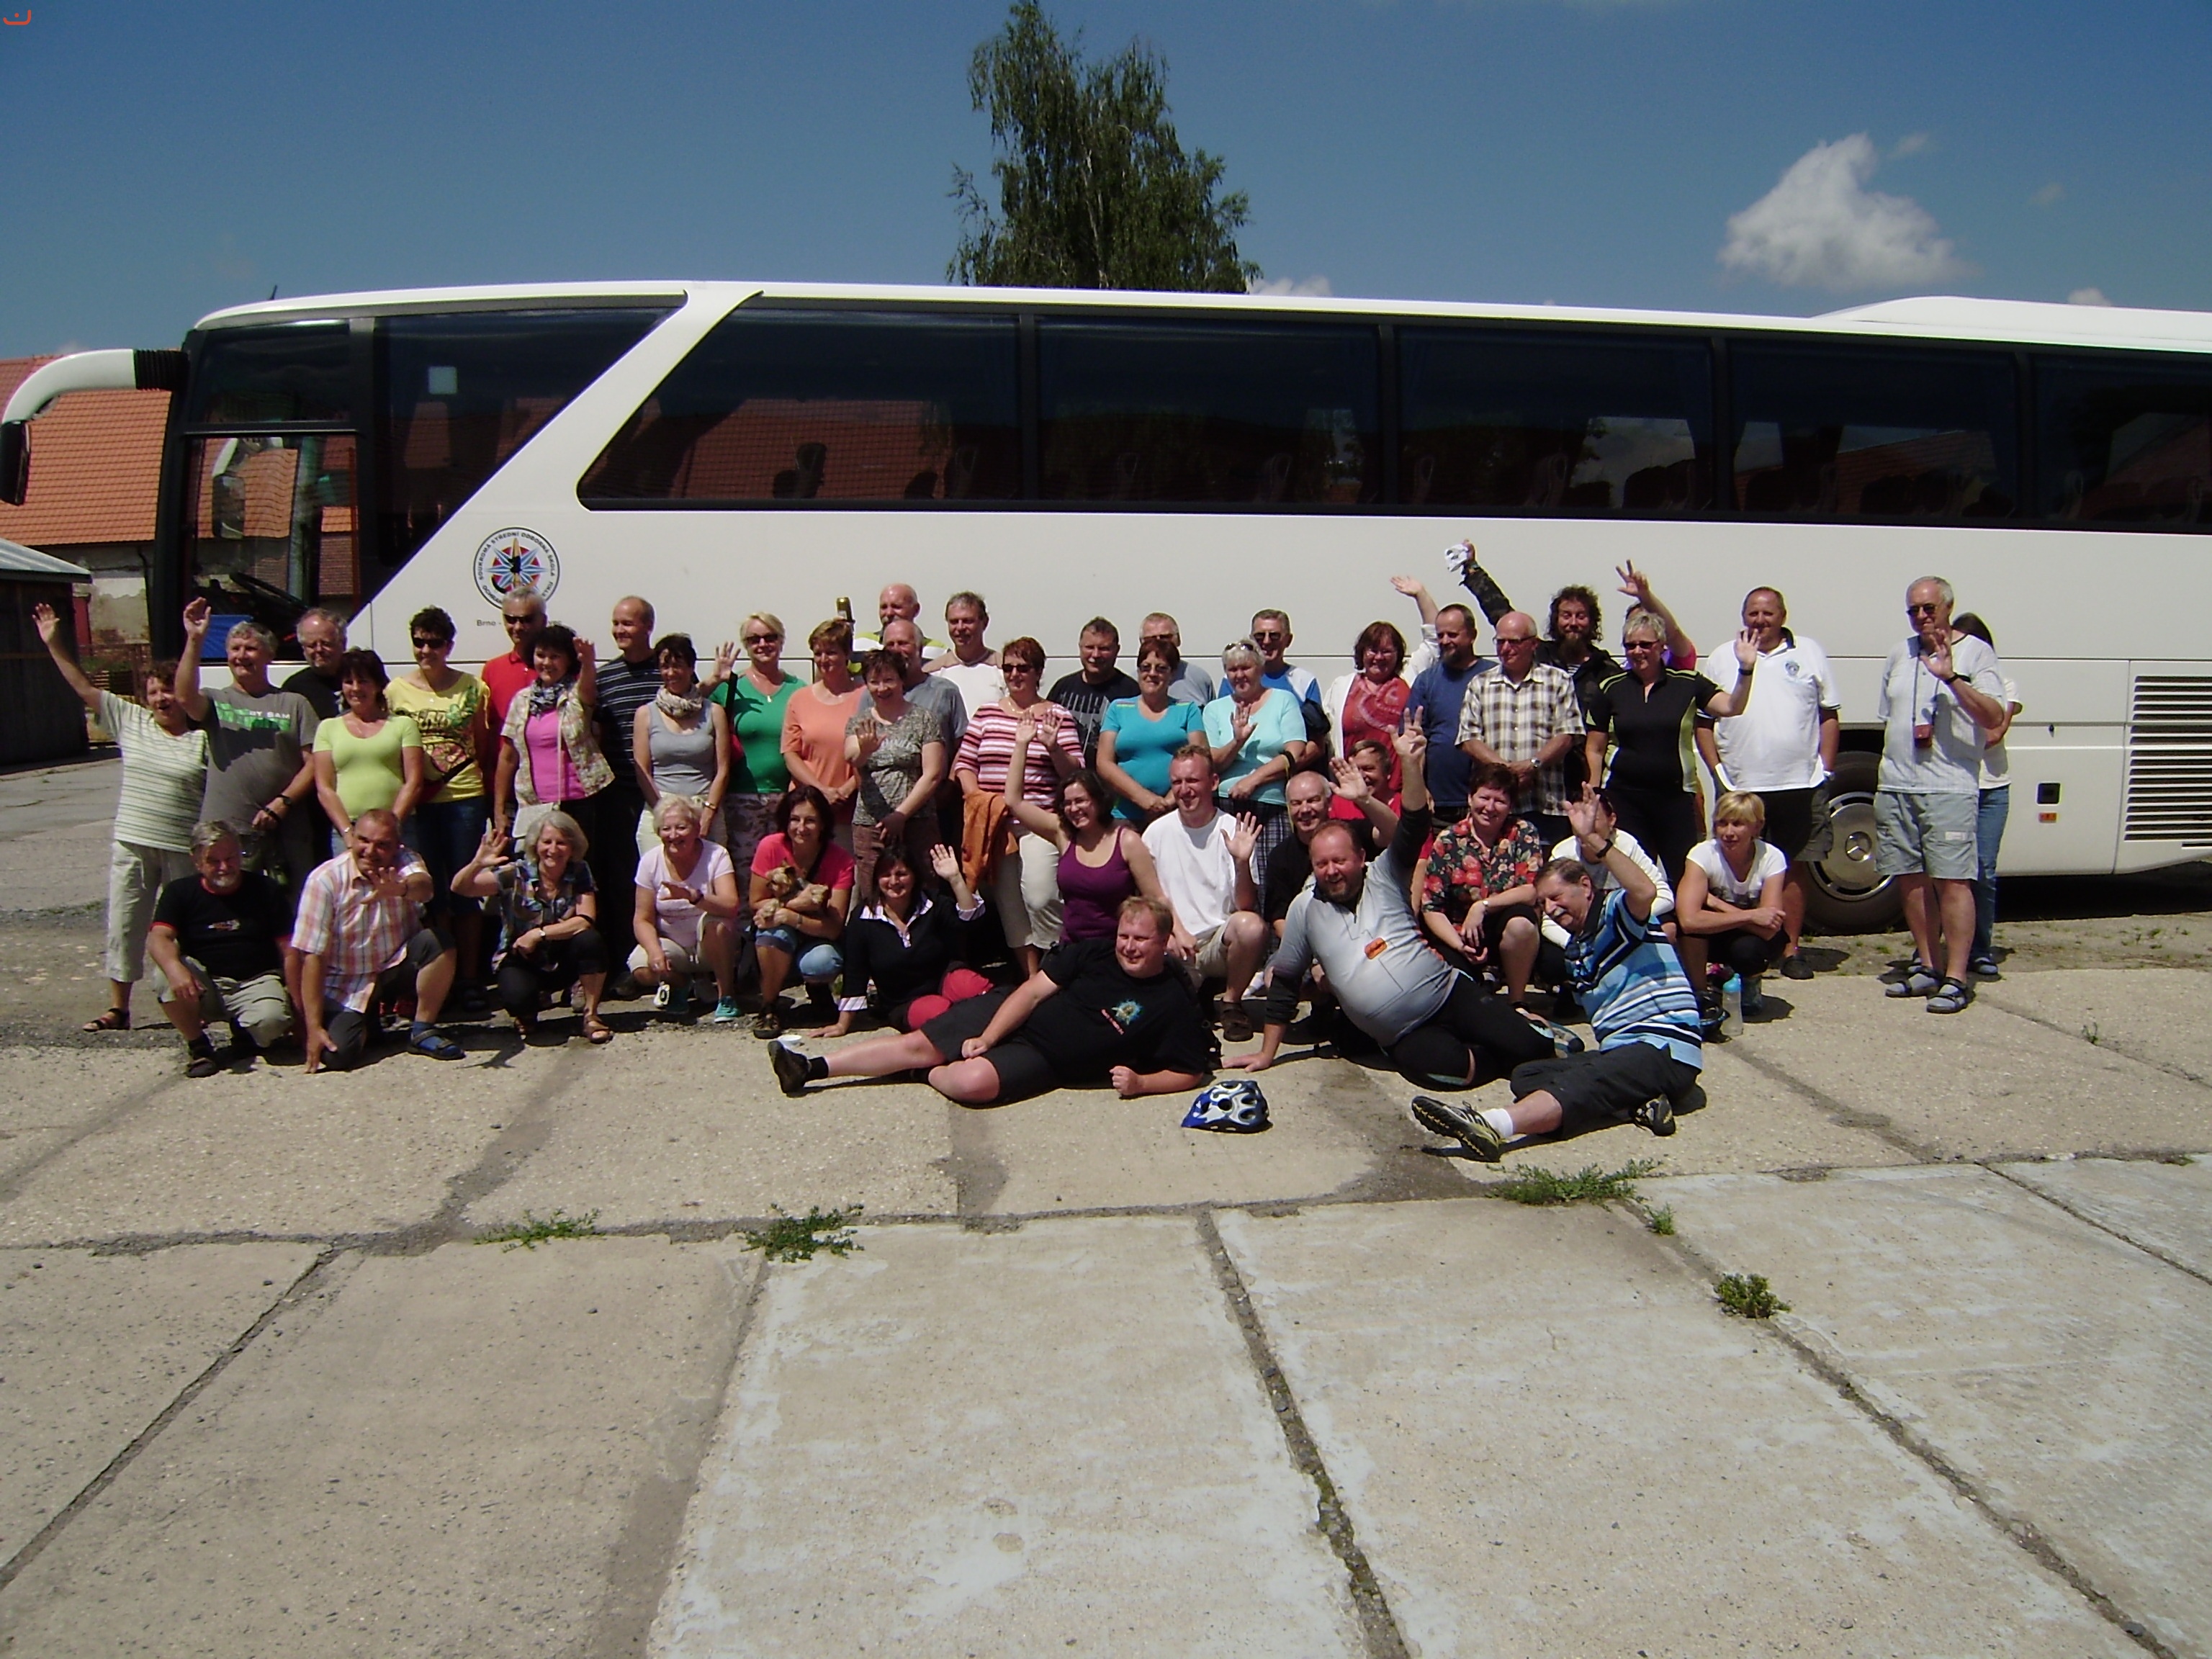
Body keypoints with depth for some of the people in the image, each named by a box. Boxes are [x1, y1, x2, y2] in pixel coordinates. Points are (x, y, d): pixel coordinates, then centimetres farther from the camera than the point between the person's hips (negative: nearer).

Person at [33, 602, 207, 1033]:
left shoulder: (203, 739, -2)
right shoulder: (130, 721, 7)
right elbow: (84, 689, 7)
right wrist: (54, 645, 5)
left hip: (185, 850, -3)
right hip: (132, 846, 3)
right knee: (124, 926, 7)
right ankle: (118, 1009, 15)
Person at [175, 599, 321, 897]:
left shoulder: (294, 704, 10)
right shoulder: (217, 701, 11)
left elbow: (313, 763, 4)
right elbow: (185, 697, -13)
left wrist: (282, 803, -9)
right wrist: (194, 641, -18)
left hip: (286, 834, 0)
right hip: (225, 833, 0)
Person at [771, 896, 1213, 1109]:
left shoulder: (1174, 1002, -8)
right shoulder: (1094, 953, 0)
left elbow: (1190, 1074, -6)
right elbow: (1033, 991, -2)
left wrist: (1141, 1083, -24)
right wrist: (985, 1037, -12)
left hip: (1042, 1059, -3)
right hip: (1008, 1015, 3)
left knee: (974, 1081, -31)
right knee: (917, 1043, -5)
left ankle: (931, 1073, 3)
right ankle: (810, 1068, 2)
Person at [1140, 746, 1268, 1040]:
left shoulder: (1233, 831, -4)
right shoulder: (1157, 833, 2)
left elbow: (1246, 907, -10)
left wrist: (1242, 863, -26)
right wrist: (1170, 932, -6)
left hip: (1221, 940, -1)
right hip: (1174, 947, 1)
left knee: (1252, 926, -35)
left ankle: (1231, 1001, -7)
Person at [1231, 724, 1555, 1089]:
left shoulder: (1383, 879, 3)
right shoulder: (1306, 909, 6)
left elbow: (1413, 829, -13)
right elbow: (1284, 981, 11)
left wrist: (1410, 764, -28)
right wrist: (1268, 1052, 9)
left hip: (1451, 993, 1)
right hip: (1406, 1037, 0)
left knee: (1532, 1049, -17)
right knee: (1450, 1068, -33)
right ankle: (1487, 1056, 3)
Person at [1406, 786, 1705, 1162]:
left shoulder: (1616, 913, -1)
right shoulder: (1577, 950, 24)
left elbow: (1645, 891, -26)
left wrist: (1594, 841, -31)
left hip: (1665, 1049, -9)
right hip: (1620, 1050, 9)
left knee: (1580, 1083, -34)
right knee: (1527, 1074, -7)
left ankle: (1493, 1125, -60)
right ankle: (1637, 1102, -26)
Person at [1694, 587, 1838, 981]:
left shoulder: (1809, 653, 7)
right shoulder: (1723, 660, 7)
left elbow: (1830, 715, 9)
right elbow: (1703, 722, 7)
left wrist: (1825, 768, 1)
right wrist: (1718, 770, -3)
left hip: (1801, 783, 0)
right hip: (1741, 787, 0)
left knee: (1796, 868, 6)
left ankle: (1791, 949, 15)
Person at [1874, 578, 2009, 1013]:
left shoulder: (1976, 652, -1)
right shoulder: (1900, 655, 16)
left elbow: (1994, 719, -13)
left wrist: (1952, 678, -24)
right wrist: (1892, 764, 15)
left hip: (1950, 787, -6)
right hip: (1895, 787, 6)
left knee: (1952, 881, -10)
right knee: (1912, 879, 9)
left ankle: (1955, 979, -8)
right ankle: (1927, 966, 20)